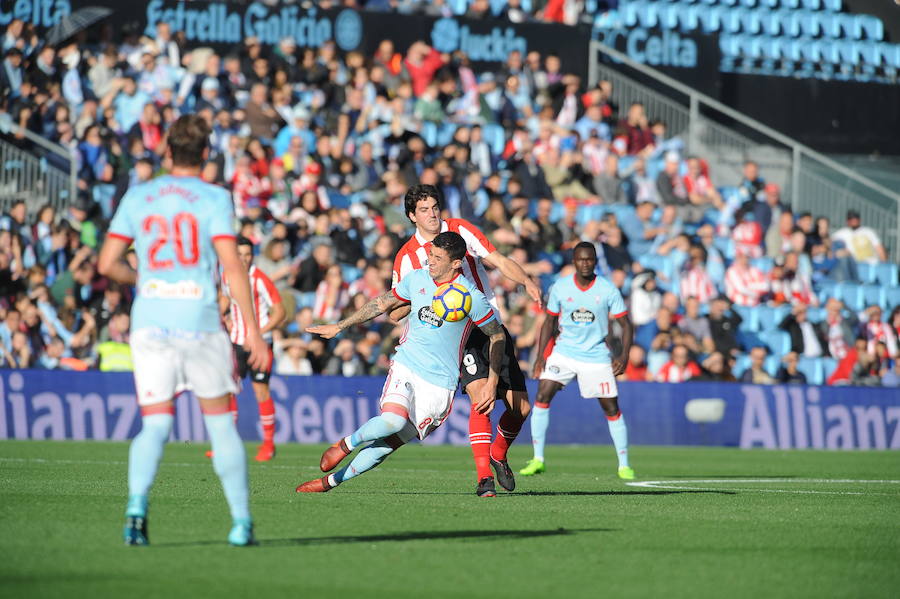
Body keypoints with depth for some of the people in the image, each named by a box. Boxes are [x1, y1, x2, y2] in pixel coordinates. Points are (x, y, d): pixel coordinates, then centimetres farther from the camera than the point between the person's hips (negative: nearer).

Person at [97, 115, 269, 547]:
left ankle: (136, 505, -22)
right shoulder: (214, 198, -2)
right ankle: (241, 522, 11)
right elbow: (232, 267, -10)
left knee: (155, 424, 2)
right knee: (220, 421, 9)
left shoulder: (137, 197, 7)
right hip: (200, 323, -2)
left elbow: (108, 264, 6)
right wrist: (253, 330, -8)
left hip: (149, 322, 2)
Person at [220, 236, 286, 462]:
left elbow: (279, 312, -12)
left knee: (261, 391, 0)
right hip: (236, 342, 5)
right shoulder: (227, 277, 2)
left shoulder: (260, 280, -14)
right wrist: (225, 318, 7)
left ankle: (269, 443, 13)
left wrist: (258, 333, -21)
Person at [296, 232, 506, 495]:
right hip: (405, 367, 2)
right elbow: (383, 303, 19)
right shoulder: (416, 279, 2)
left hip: (439, 383, -2)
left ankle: (331, 481, 5)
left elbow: (498, 335, 1)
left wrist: (492, 383, -4)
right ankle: (345, 444, -1)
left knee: (389, 442, -9)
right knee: (393, 420, -28)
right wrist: (338, 327, 23)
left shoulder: (471, 296, -10)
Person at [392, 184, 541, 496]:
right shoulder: (407, 256, -1)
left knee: (521, 408, 2)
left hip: (491, 328, 3)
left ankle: (498, 454, 31)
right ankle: (483, 474, -28)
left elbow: (499, 261, 1)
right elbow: (395, 313, 0)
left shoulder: (461, 230, 4)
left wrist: (527, 282, -17)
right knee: (482, 395, -28)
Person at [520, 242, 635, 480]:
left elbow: (626, 324, -2)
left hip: (596, 356, -1)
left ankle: (624, 465, 10)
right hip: (564, 352, 1)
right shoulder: (559, 288, -2)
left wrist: (624, 355, -14)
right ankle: (537, 460, -7)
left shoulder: (608, 290, -7)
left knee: (611, 407, -3)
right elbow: (549, 322, 9)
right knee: (542, 396, -13)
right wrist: (540, 356, 0)